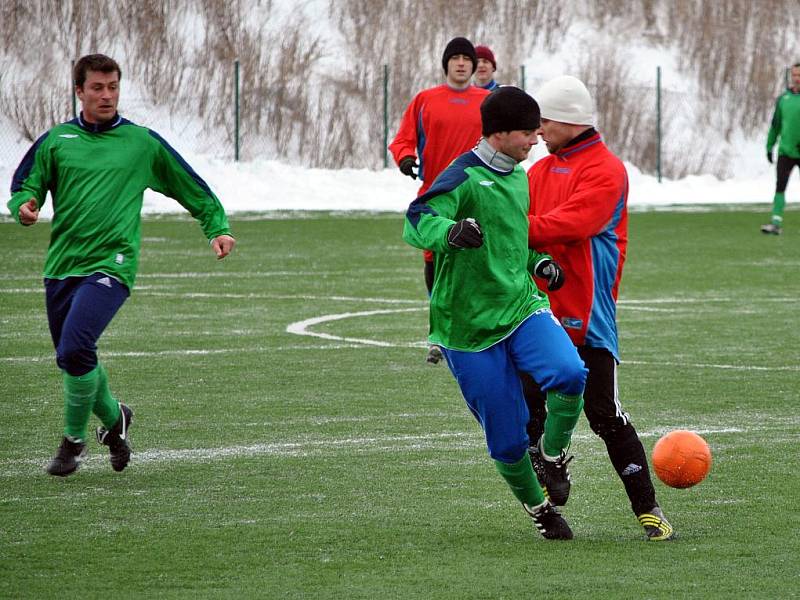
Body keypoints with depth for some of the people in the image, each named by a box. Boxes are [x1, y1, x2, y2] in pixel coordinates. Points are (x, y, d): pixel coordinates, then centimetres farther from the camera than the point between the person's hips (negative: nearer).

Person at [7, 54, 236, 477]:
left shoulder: (142, 142, 7)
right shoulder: (55, 140, 9)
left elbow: (192, 188, 16)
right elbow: (23, 185, 11)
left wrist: (217, 228, 10)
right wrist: (24, 205, -11)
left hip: (110, 266, -4)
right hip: (61, 267, 4)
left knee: (74, 350, -21)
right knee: (72, 359, 9)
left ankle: (74, 439, -3)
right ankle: (113, 418, 37)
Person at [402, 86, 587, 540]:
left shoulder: (519, 177, 11)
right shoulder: (465, 177, -13)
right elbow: (417, 221, -27)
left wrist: (538, 261, 9)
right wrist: (450, 232, -48)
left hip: (523, 307, 5)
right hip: (469, 325, -5)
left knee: (570, 374, -25)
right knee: (507, 438, -1)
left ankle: (553, 459, 0)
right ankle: (538, 507, 26)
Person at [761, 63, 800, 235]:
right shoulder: (783, 98, 6)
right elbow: (775, 124, 14)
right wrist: (769, 147, 13)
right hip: (786, 150, 2)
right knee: (780, 187, -6)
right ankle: (776, 222, -9)